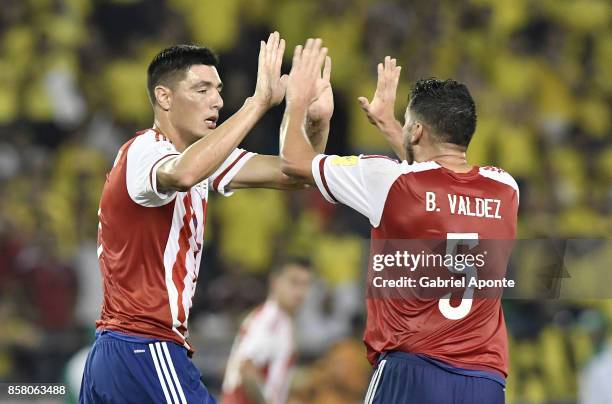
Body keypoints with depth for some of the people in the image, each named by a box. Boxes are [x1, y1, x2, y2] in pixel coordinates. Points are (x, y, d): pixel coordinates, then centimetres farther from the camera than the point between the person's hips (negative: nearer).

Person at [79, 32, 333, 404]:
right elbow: (183, 173, -38)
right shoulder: (145, 151, -13)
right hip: (146, 353, -10)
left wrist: (318, 122, -10)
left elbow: (291, 174, 9)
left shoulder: (200, 152, 14)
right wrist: (260, 102, -35)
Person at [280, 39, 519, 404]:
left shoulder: (390, 182, -5)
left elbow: (295, 161, 9)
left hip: (411, 373, -3)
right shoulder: (505, 190, 7)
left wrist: (298, 101, 27)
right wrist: (387, 123, 44)